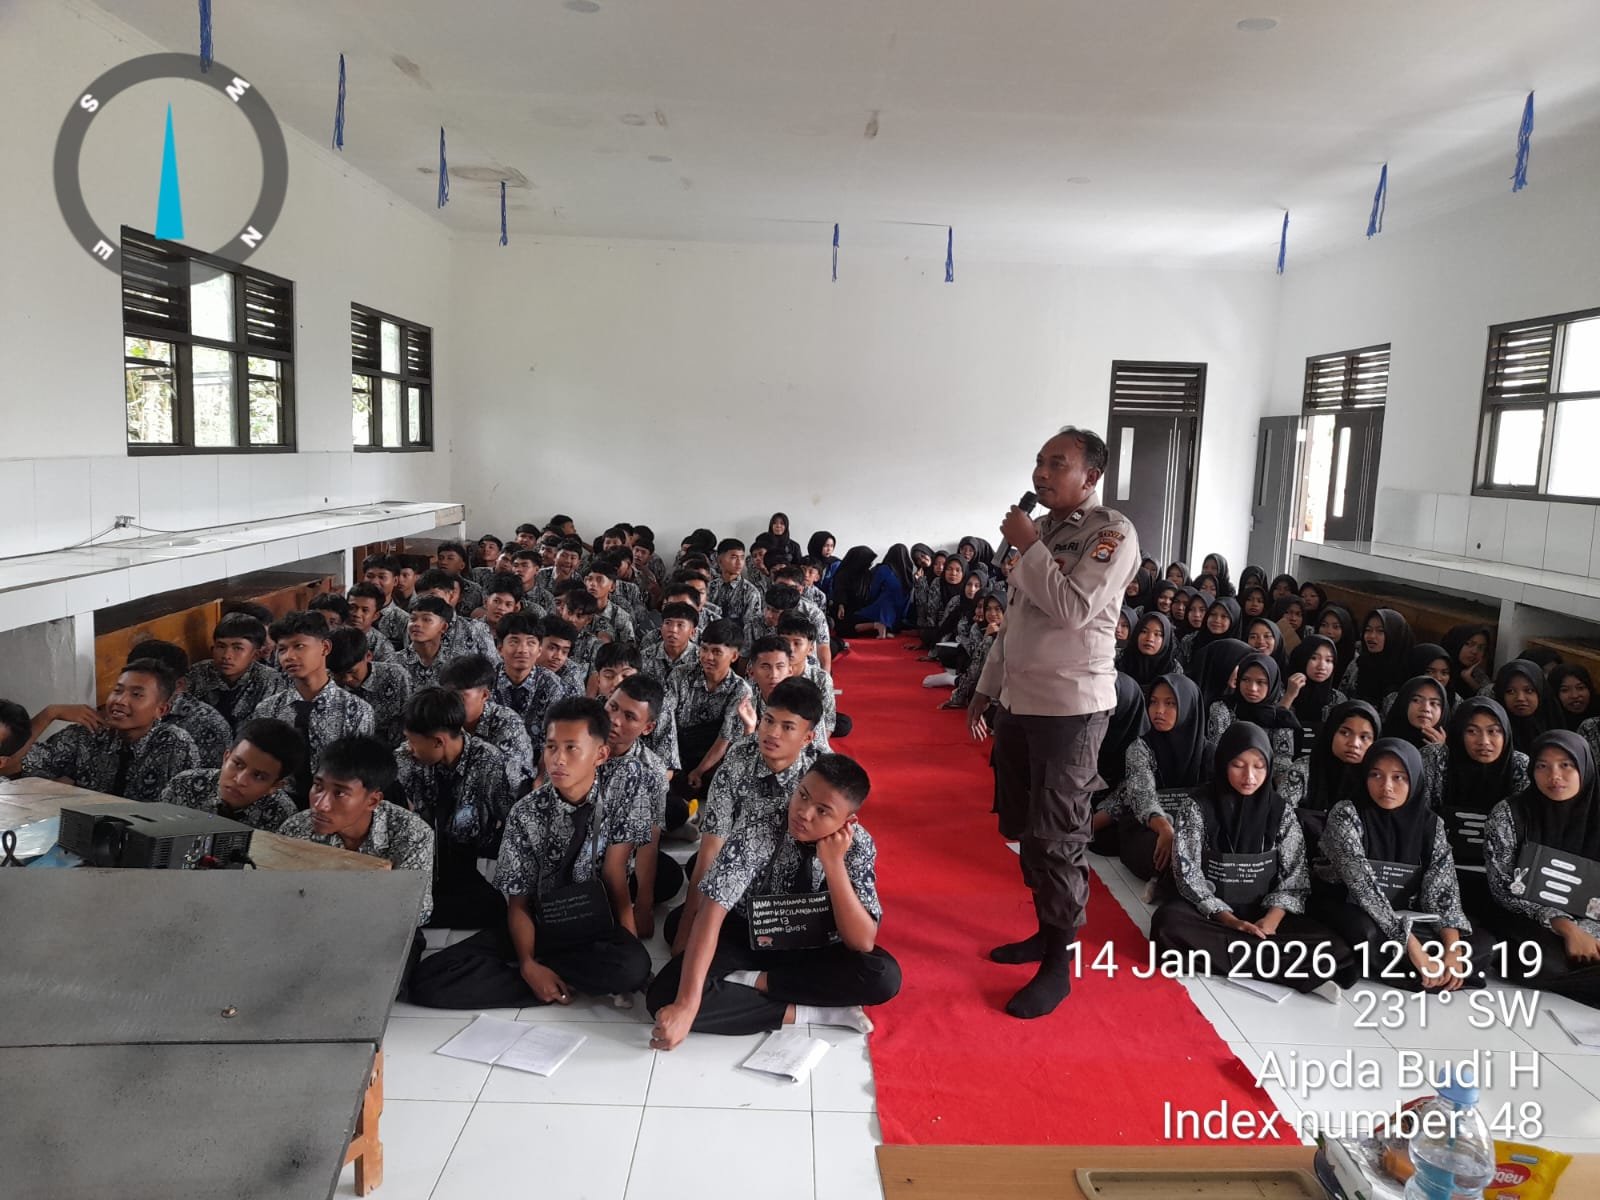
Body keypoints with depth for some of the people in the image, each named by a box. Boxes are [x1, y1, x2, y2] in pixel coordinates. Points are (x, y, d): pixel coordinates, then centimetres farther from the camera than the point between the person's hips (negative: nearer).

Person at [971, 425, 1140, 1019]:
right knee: (1026, 826, 14)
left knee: (1058, 836, -2)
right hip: (1020, 701, 8)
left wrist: (1029, 547, -14)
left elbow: (1075, 609, -22)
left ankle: (1060, 962, 10)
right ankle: (1048, 930, 30)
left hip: (1071, 706, -8)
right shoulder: (1039, 530, 12)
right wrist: (986, 688, 19)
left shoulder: (1112, 532, -10)